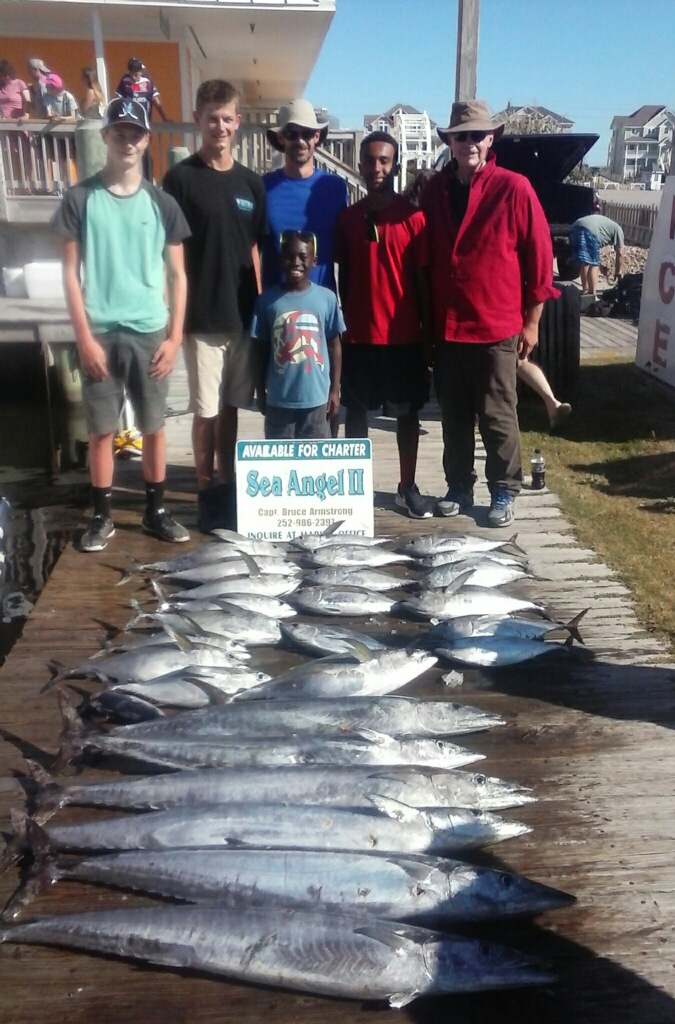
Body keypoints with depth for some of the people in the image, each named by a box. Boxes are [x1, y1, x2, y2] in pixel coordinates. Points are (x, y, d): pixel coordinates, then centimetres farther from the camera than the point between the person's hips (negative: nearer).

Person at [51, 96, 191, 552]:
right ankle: (102, 516, 17)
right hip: (101, 333, -1)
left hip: (150, 333, 1)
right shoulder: (80, 199, 0)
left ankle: (156, 510, 21)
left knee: (154, 426, 8)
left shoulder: (161, 203, 4)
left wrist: (174, 336, -2)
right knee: (102, 429, 5)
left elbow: (178, 275, 6)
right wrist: (85, 337, -9)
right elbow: (71, 273, -1)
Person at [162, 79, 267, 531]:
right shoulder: (180, 178, -3)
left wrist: (261, 306, 7)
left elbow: (255, 250, 12)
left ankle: (229, 483, 24)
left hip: (244, 315, 4)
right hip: (202, 316, -4)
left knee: (232, 405, 12)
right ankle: (207, 491, 13)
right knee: (206, 409, 1)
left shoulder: (251, 182, 10)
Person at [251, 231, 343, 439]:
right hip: (278, 397, 0)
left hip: (316, 396, 0)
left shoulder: (327, 298, -3)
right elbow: (261, 350, 4)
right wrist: (260, 392, 5)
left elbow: (334, 345, 4)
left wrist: (335, 389, 3)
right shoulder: (267, 299, -3)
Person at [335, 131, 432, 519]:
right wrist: (340, 325, 6)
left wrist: (428, 335, -3)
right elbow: (342, 277, 9)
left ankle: (408, 486, 18)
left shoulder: (413, 218, -2)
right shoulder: (347, 218, 5)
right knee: (356, 409, 9)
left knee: (407, 412, 7)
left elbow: (423, 280, -1)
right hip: (358, 335, 2)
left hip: (404, 335, -2)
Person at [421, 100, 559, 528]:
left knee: (497, 416, 4)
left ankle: (504, 492, 18)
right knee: (454, 416, 12)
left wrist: (531, 321, -4)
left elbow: (540, 255, -4)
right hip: (446, 327, 4)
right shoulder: (435, 189, 7)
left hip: (496, 327, -4)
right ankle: (459, 488, 26)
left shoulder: (514, 188, -6)